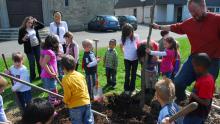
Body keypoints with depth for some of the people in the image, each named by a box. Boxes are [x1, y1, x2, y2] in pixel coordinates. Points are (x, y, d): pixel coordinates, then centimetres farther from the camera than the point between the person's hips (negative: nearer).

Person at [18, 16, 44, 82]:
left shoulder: (34, 27, 2)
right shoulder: (22, 30, -7)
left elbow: (42, 26, 12)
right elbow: (19, 42, -5)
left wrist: (36, 21, -1)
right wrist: (24, 39, -25)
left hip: (37, 47, 4)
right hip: (29, 49, -3)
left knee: (39, 61, 12)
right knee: (32, 63, 0)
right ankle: (32, 77, 16)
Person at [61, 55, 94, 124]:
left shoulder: (66, 79, -16)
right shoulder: (80, 75, 0)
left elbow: (67, 95, -13)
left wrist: (65, 101, 8)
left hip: (75, 106, -4)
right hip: (86, 103, 5)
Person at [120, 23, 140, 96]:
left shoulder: (135, 37, -10)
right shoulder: (123, 38, -7)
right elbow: (121, 46, 10)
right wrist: (124, 52, 4)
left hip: (135, 59, 0)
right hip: (127, 59, 0)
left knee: (133, 74, 11)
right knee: (127, 74, 7)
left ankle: (132, 89, 24)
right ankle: (126, 89, 23)